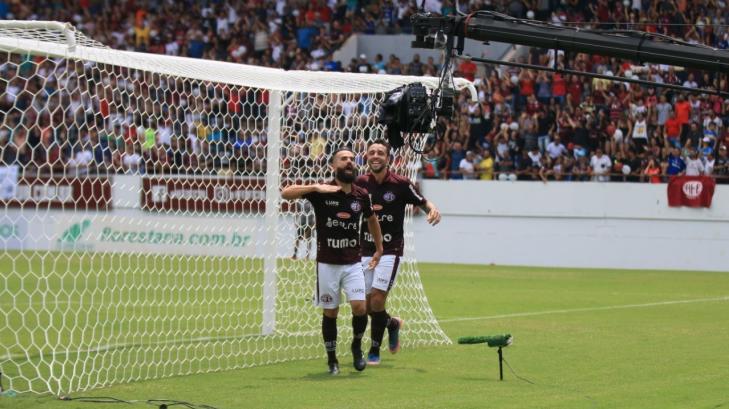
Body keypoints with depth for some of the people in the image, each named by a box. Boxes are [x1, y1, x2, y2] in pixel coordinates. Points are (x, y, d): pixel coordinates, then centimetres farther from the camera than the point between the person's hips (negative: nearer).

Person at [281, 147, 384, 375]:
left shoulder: (361, 196, 3)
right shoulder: (321, 192, -7)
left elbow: (372, 220, 23)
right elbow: (286, 193, -17)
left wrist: (379, 249, 28)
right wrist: (316, 188, -28)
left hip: (353, 264, 2)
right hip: (327, 264, -2)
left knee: (360, 307, -13)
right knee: (330, 313, 3)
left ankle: (357, 346, 13)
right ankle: (331, 360, 18)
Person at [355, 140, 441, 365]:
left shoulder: (401, 184, -7)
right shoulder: (361, 183, 2)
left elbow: (423, 202, 3)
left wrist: (433, 209, -20)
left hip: (390, 250, -4)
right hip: (366, 250, 4)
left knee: (377, 300, -14)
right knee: (366, 306, 5)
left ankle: (374, 351, 5)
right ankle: (393, 323, 37)